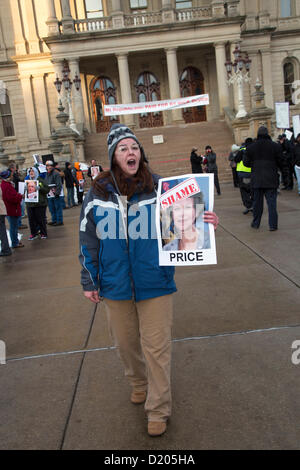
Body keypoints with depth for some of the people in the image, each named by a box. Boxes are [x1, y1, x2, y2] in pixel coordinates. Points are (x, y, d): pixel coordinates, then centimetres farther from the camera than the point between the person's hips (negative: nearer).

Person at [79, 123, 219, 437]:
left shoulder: (159, 187, -6)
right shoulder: (98, 193, -3)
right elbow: (88, 239, 4)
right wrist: (89, 281, 5)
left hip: (155, 284, -2)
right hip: (115, 285, 2)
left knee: (156, 347, 5)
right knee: (125, 342, 19)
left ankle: (158, 409, 26)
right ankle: (139, 383, 49)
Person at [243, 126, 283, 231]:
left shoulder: (251, 147, 1)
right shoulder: (275, 146, -3)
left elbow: (246, 162, 2)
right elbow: (281, 162, -2)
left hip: (257, 180, 2)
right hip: (271, 179, -1)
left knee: (257, 202, 11)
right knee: (272, 202, 1)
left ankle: (256, 223, 18)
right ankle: (273, 225, -1)